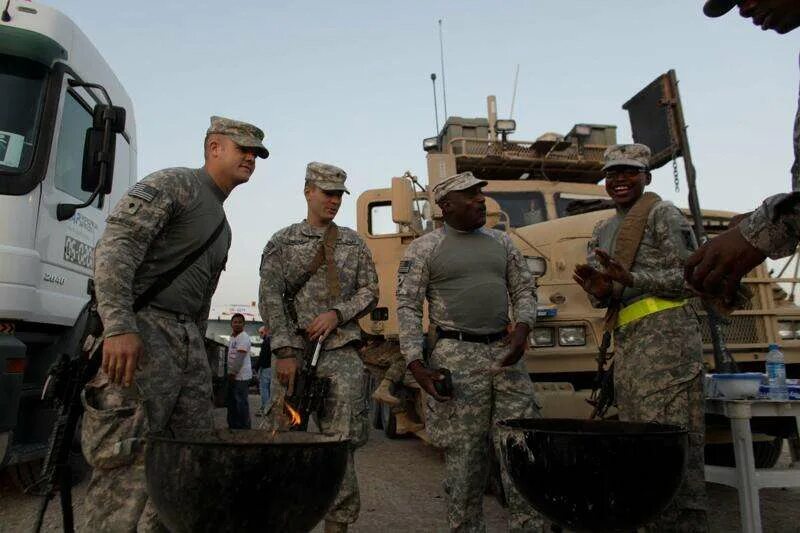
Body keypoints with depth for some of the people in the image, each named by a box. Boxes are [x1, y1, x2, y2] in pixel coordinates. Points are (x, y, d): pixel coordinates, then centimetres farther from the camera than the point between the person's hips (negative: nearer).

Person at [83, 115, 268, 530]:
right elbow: (114, 246, -15)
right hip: (140, 331, -9)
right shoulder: (172, 184, -2)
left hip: (187, 337, 9)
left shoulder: (222, 225, 24)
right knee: (129, 466, -9)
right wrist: (119, 326, -26)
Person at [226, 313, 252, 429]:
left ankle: (244, 427, 1)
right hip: (232, 376, 9)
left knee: (241, 402, -6)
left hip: (241, 376, -9)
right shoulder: (232, 337, 17)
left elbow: (239, 357, -18)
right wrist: (229, 373, 13)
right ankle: (233, 425, 25)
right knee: (231, 402, 15)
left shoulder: (243, 337, -12)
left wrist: (232, 373, -18)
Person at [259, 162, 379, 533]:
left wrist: (336, 313, -8)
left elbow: (370, 291, 11)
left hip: (341, 348, 1)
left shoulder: (353, 242, 14)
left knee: (341, 439, -2)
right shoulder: (282, 241, 8)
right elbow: (269, 297, -1)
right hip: (294, 347, -1)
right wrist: (285, 350, -11)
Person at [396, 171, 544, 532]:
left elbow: (523, 291, 17)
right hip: (457, 356, -4)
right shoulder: (424, 248, 1)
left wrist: (522, 329, -3)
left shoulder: (501, 242, 15)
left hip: (504, 353, 5)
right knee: (464, 457, 2)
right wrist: (416, 363, -13)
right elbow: (408, 307, -3)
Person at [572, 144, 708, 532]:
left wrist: (629, 278, -18)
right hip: (625, 343, 8)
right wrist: (599, 291, -2)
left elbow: (690, 277, -7)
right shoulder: (602, 230, 21)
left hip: (665, 335, -7)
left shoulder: (662, 214, 0)